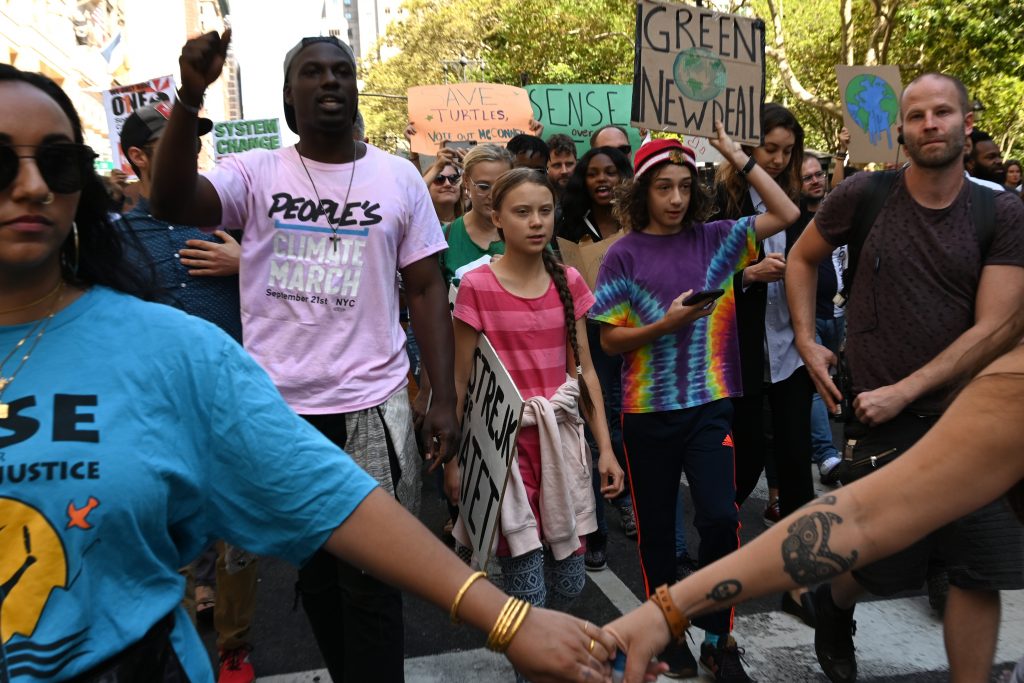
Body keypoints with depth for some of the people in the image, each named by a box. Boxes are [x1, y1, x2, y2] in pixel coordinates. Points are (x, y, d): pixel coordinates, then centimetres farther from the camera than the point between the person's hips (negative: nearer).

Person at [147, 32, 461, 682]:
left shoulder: (399, 178, 3)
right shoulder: (256, 172, 2)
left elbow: (426, 289, 2)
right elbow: (171, 202, -15)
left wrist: (444, 399, -4)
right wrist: (190, 97, -28)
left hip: (372, 406, -1)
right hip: (279, 406, 2)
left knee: (371, 578, 4)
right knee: (313, 572, 17)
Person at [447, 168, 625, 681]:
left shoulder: (568, 281, 3)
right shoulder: (477, 286, -9)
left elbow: (584, 369, 7)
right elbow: (460, 381, -4)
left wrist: (605, 447, 4)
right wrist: (452, 459, -2)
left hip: (560, 437, 5)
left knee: (569, 584, 12)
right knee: (528, 590, 0)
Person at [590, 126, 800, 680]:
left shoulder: (715, 238, 5)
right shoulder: (624, 255, -2)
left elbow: (786, 214, 0)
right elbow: (610, 340, -2)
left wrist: (734, 154, -1)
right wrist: (664, 325, -18)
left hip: (710, 405, 1)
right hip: (648, 411, -1)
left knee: (720, 519, -9)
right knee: (656, 528, 11)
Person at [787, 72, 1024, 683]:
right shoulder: (864, 196, -3)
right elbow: (802, 258, 12)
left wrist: (903, 392, -15)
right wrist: (807, 342, 2)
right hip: (883, 422, -1)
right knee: (883, 566, 9)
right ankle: (834, 605, 43)